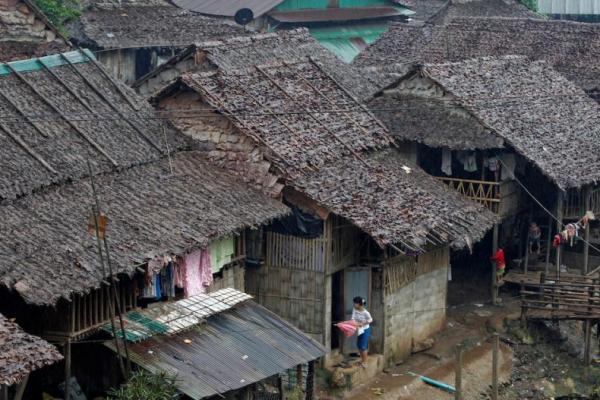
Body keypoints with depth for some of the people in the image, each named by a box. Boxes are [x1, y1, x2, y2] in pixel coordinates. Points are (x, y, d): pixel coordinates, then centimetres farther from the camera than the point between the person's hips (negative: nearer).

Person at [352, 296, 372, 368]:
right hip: (360, 330, 7)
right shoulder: (354, 309, -8)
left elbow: (370, 320, -13)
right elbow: (353, 318, -9)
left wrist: (363, 323, -22)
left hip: (365, 330, -7)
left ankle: (364, 362, 7)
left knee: (363, 346, -5)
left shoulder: (365, 312, -25)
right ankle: (362, 360, 30)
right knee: (359, 345, 14)